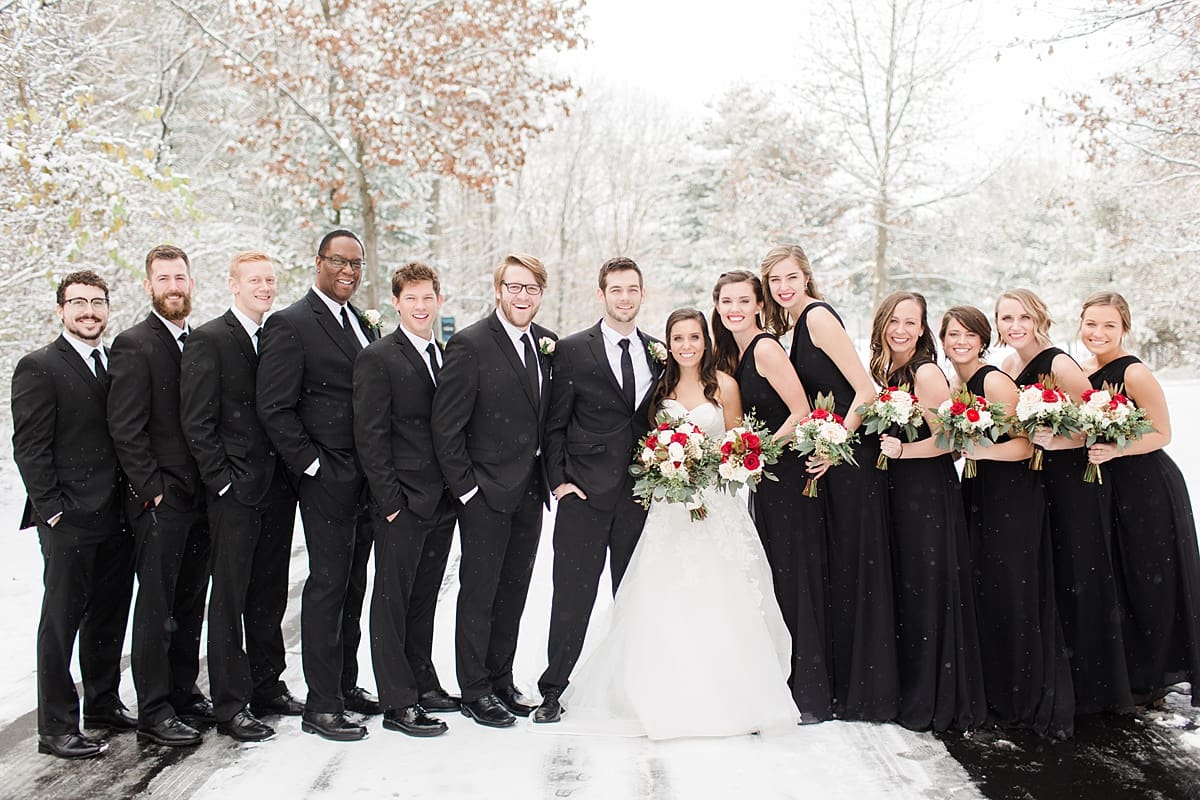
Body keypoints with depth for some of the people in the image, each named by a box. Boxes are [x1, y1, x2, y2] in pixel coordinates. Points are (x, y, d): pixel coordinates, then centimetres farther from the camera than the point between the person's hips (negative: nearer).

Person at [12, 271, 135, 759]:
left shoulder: (116, 365, 12)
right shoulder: (39, 368, -6)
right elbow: (29, 449, -10)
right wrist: (53, 510, -13)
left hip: (117, 517, 6)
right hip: (69, 521, -6)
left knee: (109, 617, 16)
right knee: (62, 622, 3)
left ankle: (104, 704, 31)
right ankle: (56, 728, 13)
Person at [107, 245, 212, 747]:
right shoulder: (134, 345, -7)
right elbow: (125, 429, -12)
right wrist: (153, 489, -15)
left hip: (199, 497, 6)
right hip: (161, 500, -6)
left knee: (191, 602, 14)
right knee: (156, 606, 0)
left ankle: (184, 692, 25)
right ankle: (153, 711, 8)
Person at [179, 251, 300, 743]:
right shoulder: (208, 341, -5)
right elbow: (196, 422, -10)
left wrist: (292, 474, 5)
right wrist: (223, 480, -13)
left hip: (278, 490, 6)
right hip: (235, 493, -6)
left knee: (270, 595, 15)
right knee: (229, 598, 1)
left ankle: (267, 686, 27)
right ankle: (231, 705, 9)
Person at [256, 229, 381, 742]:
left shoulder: (362, 324, 15)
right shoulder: (290, 325, -9)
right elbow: (274, 408, -14)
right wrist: (312, 465, -14)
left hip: (366, 482, 7)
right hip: (327, 480, -7)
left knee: (354, 585, 15)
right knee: (327, 585, -2)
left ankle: (346, 685, 28)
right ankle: (321, 706, 7)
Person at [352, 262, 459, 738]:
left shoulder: (445, 355, 13)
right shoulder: (378, 359, -7)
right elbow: (370, 437, -11)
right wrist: (390, 499, -15)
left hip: (442, 501, 7)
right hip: (403, 502, -7)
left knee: (424, 596, 16)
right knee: (393, 599, 2)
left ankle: (423, 684, 28)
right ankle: (398, 703, 8)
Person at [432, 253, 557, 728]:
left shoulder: (548, 343, 6)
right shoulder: (470, 345, -12)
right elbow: (446, 427, -13)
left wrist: (549, 475, 6)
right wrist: (465, 488, -14)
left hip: (531, 492, 6)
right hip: (486, 493, -6)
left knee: (514, 592, 15)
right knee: (479, 594, 5)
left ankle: (501, 679, 30)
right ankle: (475, 690, 18)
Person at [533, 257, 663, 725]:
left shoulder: (658, 353, 10)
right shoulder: (573, 350, -1)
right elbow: (555, 424, 0)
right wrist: (559, 480, -7)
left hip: (641, 494, 3)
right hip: (585, 493, -3)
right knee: (573, 596, 1)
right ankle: (553, 689, 13)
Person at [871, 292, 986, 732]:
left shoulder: (926, 372, -13)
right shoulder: (883, 371, 11)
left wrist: (903, 450, -24)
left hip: (929, 495, -8)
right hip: (897, 495, 8)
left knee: (930, 594, -1)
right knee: (902, 592, 14)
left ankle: (938, 704, 11)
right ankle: (910, 695, 27)